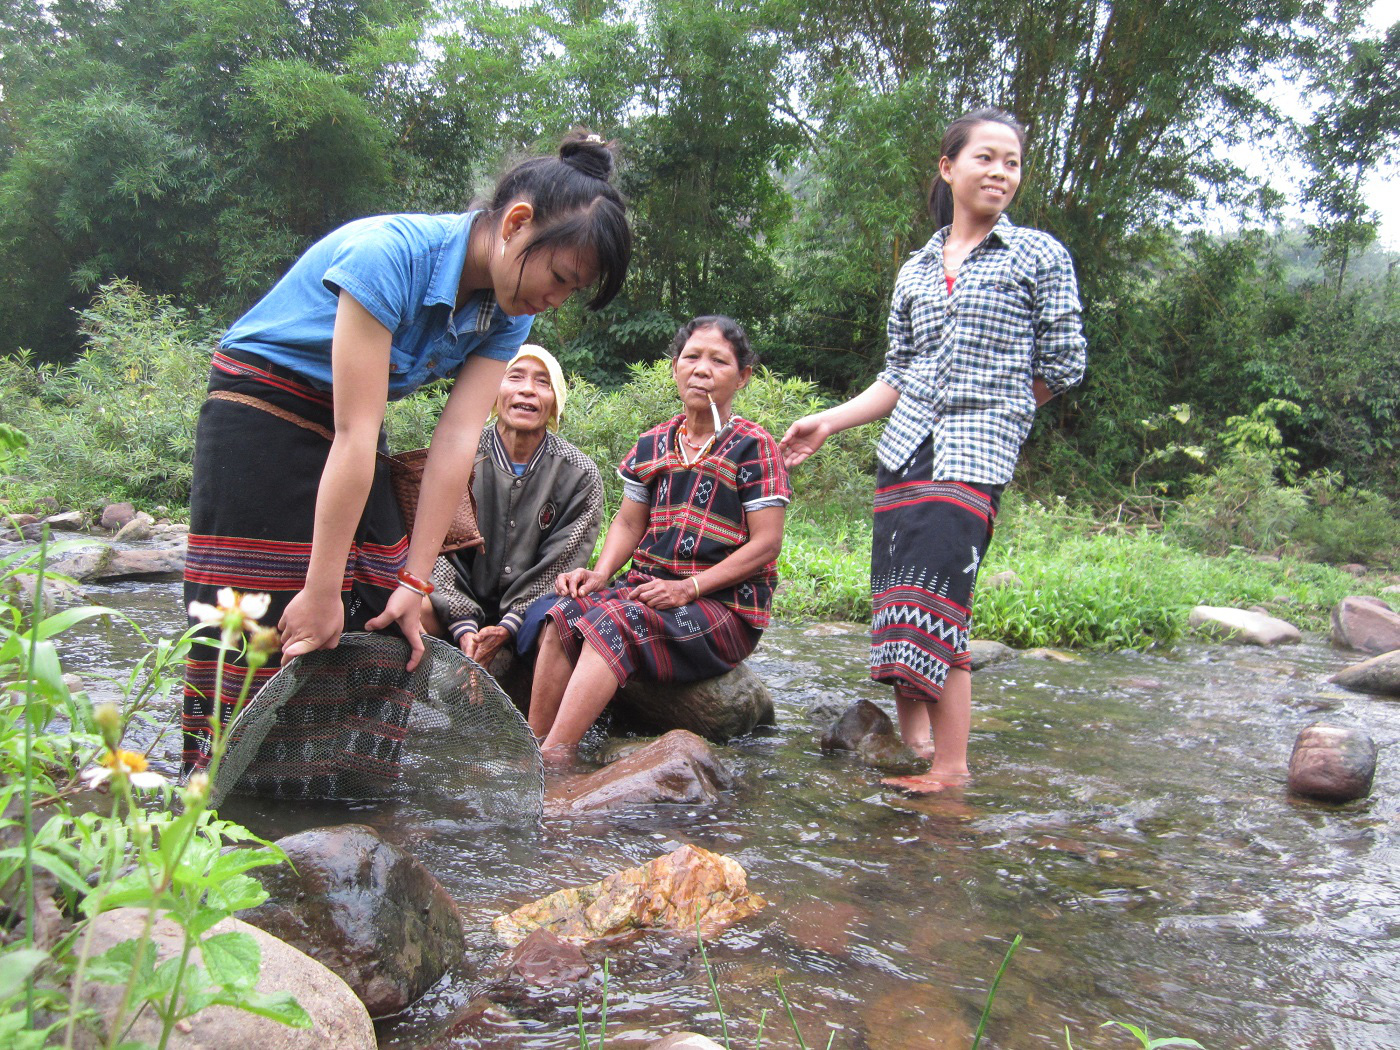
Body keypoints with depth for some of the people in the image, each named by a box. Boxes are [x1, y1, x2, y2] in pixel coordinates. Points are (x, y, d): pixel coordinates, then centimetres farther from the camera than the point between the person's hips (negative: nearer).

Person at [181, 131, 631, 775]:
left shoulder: (508, 312, -7)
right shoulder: (391, 252, -29)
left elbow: (457, 441, -12)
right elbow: (355, 435, -31)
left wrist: (413, 583, -15)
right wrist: (321, 592, -28)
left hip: (346, 420, 7)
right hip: (262, 411, -7)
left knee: (379, 632, 2)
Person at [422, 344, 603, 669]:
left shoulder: (581, 474, -1)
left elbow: (560, 565, -6)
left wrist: (509, 626, -18)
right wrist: (464, 626, -20)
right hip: (457, 609, 0)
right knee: (417, 608, -31)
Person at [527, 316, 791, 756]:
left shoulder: (752, 447, -4)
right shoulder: (653, 444, 14)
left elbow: (766, 543, -9)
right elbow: (628, 523, 16)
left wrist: (689, 588, -18)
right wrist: (601, 573, -5)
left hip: (726, 604, -5)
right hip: (650, 587, 6)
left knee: (615, 622, -31)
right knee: (565, 616, -22)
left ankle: (551, 759, -34)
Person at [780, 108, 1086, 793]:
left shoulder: (1039, 255, 7)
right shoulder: (916, 271, 19)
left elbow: (1063, 365, 6)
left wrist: (993, 408, 9)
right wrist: (827, 422, 8)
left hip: (976, 453, -5)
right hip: (904, 451, 5)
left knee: (932, 606, -15)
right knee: (898, 603, 0)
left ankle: (950, 768, -8)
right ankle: (913, 737, 12)